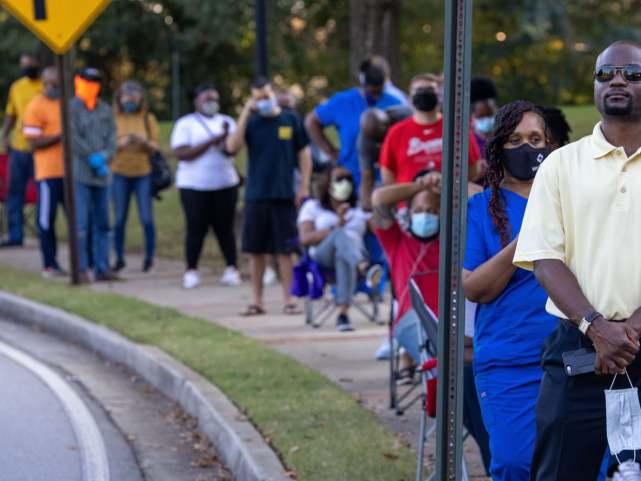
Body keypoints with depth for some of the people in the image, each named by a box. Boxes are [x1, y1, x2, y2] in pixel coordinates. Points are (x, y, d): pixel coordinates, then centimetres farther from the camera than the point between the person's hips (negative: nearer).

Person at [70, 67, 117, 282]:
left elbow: (112, 137, 7)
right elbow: (73, 138, -10)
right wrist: (93, 158, -13)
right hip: (80, 174, -5)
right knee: (81, 224, -8)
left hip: (102, 174, 5)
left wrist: (104, 157, -11)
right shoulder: (71, 108, -1)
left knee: (102, 223, 8)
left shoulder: (105, 110, 14)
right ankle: (81, 269, -7)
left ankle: (102, 268, 12)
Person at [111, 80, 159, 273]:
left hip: (143, 173, 0)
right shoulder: (113, 119, 2)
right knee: (119, 219, 2)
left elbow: (154, 147, 3)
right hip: (120, 174, 0)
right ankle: (119, 258, 10)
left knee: (147, 219, -4)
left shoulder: (148, 119, 4)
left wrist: (143, 142, -17)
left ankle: (149, 257, 7)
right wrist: (120, 144, -19)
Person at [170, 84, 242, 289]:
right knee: (196, 229, -2)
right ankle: (191, 271, 4)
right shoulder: (185, 124, 3)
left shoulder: (226, 122, 10)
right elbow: (181, 154, -9)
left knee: (225, 228, 2)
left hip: (225, 184, 2)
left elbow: (231, 149, -3)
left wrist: (226, 137, -25)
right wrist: (212, 141, -12)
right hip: (194, 185, -2)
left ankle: (232, 269, 5)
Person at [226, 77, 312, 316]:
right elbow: (232, 146, -10)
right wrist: (245, 113, -13)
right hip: (255, 195, 2)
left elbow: (304, 153, 5)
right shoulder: (251, 122, 5)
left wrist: (304, 186, -1)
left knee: (284, 250, 1)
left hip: (283, 195, -2)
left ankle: (288, 300, 7)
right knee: (255, 250, 5)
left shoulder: (290, 120, 1)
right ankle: (257, 301, 13)